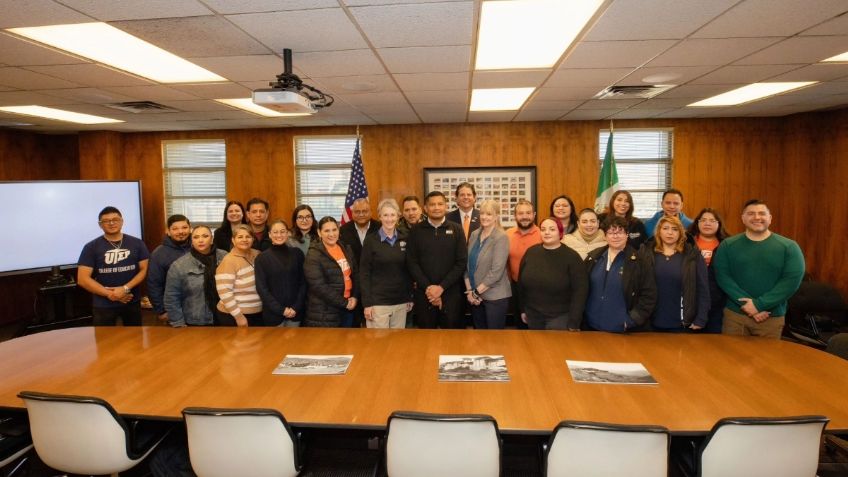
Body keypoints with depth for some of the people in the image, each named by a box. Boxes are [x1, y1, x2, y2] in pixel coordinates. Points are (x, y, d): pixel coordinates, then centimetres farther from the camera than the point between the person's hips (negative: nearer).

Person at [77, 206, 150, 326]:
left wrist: (125, 288, -15)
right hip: (103, 305, -1)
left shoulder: (137, 243, 3)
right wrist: (110, 294, -14)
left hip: (132, 302, 2)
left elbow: (144, 269, -1)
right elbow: (83, 279, -6)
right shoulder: (91, 247, -2)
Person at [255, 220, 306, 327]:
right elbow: (261, 288, -5)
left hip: (295, 311, 1)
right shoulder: (262, 258, -1)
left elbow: (303, 282, 3)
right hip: (273, 313, -1)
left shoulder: (297, 253, 4)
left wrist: (296, 307, -7)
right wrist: (281, 309, -10)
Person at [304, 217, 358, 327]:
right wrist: (343, 302, -15)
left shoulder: (346, 249, 8)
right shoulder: (314, 255, -12)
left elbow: (355, 275, 13)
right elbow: (319, 287, -18)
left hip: (348, 308, 6)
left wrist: (354, 297, -2)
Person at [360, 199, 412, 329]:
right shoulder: (371, 240, -4)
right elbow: (364, 273, -5)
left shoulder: (404, 239, 6)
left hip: (401, 302, 3)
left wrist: (410, 297, 9)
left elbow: (408, 269, 11)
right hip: (378, 302, -3)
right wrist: (367, 303, -10)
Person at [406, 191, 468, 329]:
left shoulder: (456, 229, 2)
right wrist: (428, 287, -11)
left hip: (451, 293, 0)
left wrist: (441, 287, -11)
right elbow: (412, 263, -1)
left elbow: (462, 262, -3)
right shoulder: (416, 231, 3)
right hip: (424, 294, 0)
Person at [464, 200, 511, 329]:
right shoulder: (474, 235, 6)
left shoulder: (501, 238, -12)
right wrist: (469, 290, -4)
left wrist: (477, 291, -14)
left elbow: (496, 271, -18)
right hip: (475, 296, 5)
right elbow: (467, 264, 6)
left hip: (495, 297, -5)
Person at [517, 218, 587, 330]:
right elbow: (521, 282, 8)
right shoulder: (531, 252, -1)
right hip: (533, 314, 4)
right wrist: (523, 309, 10)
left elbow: (580, 290, -13)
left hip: (560, 316, -4)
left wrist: (574, 323, -14)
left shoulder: (571, 256, -12)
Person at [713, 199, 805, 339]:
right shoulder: (727, 245, 1)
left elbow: (792, 280, -10)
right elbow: (722, 277, -7)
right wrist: (746, 304, -18)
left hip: (772, 317, 0)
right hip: (734, 314, 0)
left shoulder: (789, 247, -1)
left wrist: (759, 304, -18)